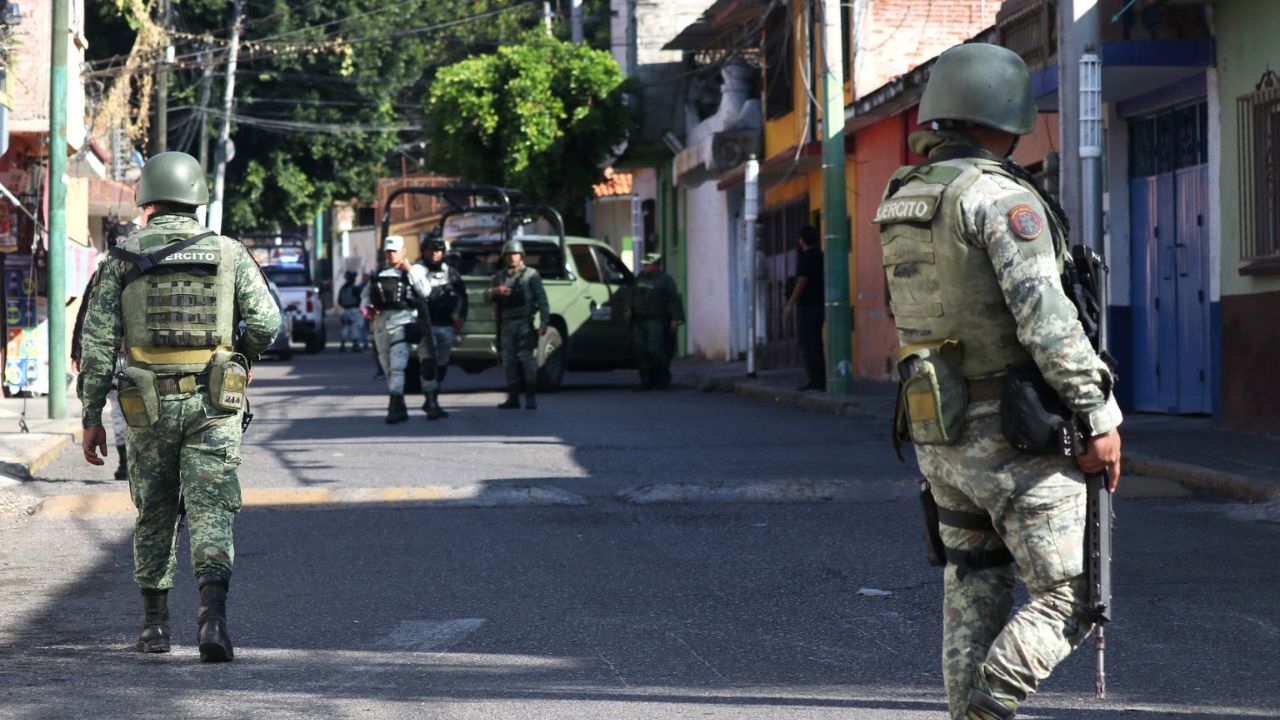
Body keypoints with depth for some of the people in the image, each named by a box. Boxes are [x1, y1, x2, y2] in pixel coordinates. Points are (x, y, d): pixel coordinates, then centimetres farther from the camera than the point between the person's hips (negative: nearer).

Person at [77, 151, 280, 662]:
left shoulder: (122, 260, 2)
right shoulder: (229, 254, 3)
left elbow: (97, 343, -1)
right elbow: (266, 322, -3)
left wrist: (91, 418, 3)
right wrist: (239, 357, 19)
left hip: (149, 406, 1)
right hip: (213, 405, -1)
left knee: (155, 512, 16)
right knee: (211, 510, -4)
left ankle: (155, 624, 23)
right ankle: (213, 612, -23)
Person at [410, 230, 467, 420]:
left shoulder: (450, 273, 12)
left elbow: (462, 295, 19)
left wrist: (460, 316, 11)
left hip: (446, 326, 5)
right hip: (425, 325, -5)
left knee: (441, 365, 12)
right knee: (428, 364, -15)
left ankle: (431, 402, 24)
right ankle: (431, 404, -18)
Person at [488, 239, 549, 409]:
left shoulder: (531, 275, 4)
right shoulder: (499, 277, 17)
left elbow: (542, 299, -1)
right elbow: (489, 298, 12)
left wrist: (544, 321, -11)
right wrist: (494, 291, -12)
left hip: (524, 323, -5)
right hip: (506, 324, 5)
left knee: (527, 359, -9)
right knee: (508, 361, 4)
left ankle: (531, 398, -7)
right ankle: (513, 398, 10)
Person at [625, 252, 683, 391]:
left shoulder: (665, 280, -2)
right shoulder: (641, 278, 16)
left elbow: (674, 300, -5)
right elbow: (632, 294, 24)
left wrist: (675, 319, -11)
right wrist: (629, 309, 9)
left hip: (656, 322, -6)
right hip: (639, 321, 6)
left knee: (655, 349, -14)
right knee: (641, 351, 1)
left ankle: (664, 377, 6)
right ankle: (647, 380, 6)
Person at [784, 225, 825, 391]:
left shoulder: (805, 257, -12)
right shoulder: (821, 256, 11)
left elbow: (802, 282, -16)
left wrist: (791, 303, -12)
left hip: (807, 307, -8)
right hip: (820, 305, 8)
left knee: (808, 345, -5)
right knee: (817, 344, 12)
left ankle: (815, 380, -9)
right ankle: (821, 381, 11)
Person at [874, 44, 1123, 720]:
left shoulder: (899, 200, 9)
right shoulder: (1002, 198, -16)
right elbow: (1046, 321, -20)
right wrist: (1100, 417, -15)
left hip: (938, 435, 8)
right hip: (1014, 438, -8)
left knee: (973, 594, 17)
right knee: (1068, 598, -1)